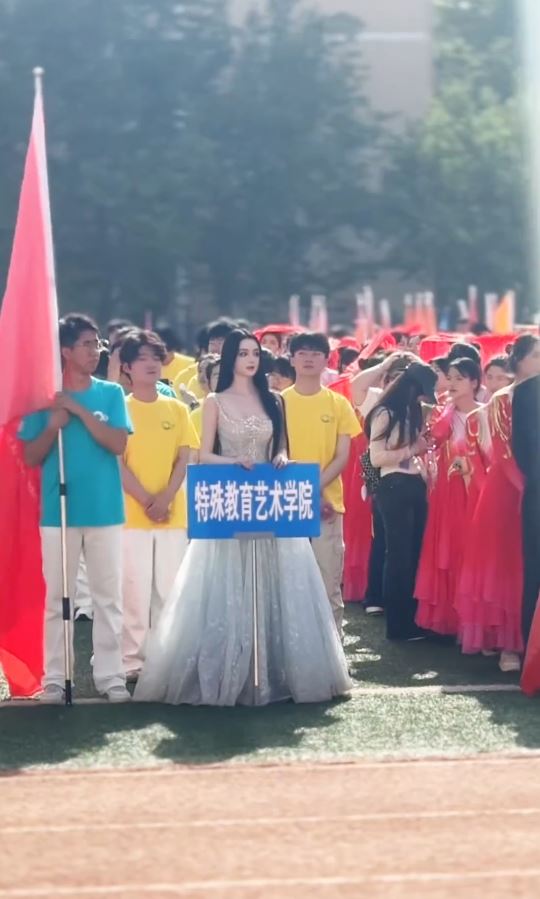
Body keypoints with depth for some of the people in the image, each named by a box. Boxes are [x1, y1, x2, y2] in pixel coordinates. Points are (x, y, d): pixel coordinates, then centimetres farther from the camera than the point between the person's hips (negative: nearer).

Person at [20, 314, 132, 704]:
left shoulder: (111, 393, 4)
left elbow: (118, 444, -8)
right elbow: (31, 457, 3)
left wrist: (79, 410, -12)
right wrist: (53, 425, -13)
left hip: (105, 512, 1)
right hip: (58, 511, 0)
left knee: (108, 597, 3)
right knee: (57, 598, 3)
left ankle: (111, 675, 8)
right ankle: (54, 677, 8)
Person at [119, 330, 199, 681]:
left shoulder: (177, 409, 10)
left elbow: (184, 460, 6)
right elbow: (117, 462, -4)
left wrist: (164, 499, -9)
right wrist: (146, 501, -12)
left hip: (173, 514, 3)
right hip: (132, 514, -3)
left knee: (169, 588, 3)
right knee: (136, 588, -5)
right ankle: (133, 661, 0)